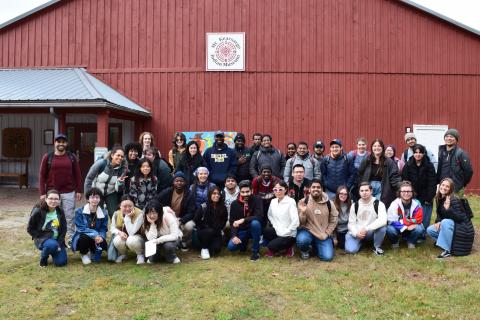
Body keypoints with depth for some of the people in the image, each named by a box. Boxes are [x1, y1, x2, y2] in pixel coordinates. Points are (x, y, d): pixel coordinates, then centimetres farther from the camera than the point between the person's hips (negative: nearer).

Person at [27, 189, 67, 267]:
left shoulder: (60, 211, -3)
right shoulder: (38, 211, -15)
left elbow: (64, 229, 3)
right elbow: (30, 229, -7)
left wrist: (60, 243, -8)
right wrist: (43, 238, -14)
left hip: (57, 240, 4)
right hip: (42, 239, -4)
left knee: (61, 262, -11)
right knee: (52, 245, -38)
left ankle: (53, 251, 23)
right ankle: (43, 258, -4)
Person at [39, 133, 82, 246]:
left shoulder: (72, 157, 6)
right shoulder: (47, 157, 3)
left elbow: (77, 175, 7)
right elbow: (42, 176, 2)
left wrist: (79, 190, 2)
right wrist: (42, 193, -3)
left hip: (69, 193, 0)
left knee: (69, 217, 2)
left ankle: (70, 240, 9)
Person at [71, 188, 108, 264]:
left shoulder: (104, 213, -2)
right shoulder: (79, 211, -10)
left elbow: (103, 229, -3)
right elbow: (81, 228, -17)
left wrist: (100, 236, -27)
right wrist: (95, 234, -28)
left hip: (96, 238, 2)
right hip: (81, 238, -2)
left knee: (103, 243, -31)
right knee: (84, 237, -37)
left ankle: (93, 252, 10)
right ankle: (84, 254, 0)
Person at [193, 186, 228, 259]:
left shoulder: (223, 208, -3)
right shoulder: (203, 207, -13)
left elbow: (224, 221, 8)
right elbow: (196, 220, -8)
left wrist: (217, 229, -6)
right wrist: (207, 228, -13)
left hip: (216, 233, 2)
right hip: (203, 231, -2)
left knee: (216, 249, -22)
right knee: (209, 231, -35)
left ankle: (209, 248, 16)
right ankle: (204, 249, -9)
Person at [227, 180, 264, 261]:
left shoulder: (257, 200, -13)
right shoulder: (235, 204, -4)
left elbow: (259, 216, -26)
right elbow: (232, 222, -3)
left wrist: (243, 220, -35)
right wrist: (234, 235, -18)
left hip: (254, 229, -2)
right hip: (241, 231, 3)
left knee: (255, 223, -36)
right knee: (231, 247, -21)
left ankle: (255, 251, -17)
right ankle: (244, 242, 17)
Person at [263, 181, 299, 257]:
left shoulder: (291, 202, -17)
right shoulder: (273, 201, 3)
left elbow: (295, 221, -21)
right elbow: (270, 216, 14)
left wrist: (284, 232, -15)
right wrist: (276, 228, -1)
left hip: (288, 235, -5)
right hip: (277, 231, 6)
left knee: (271, 246, -22)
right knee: (265, 231, -23)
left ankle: (288, 247, 9)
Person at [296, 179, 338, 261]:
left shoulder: (328, 203, -4)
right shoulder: (303, 202, -8)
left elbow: (333, 220, 7)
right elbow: (300, 222, -5)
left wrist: (326, 234, -4)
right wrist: (303, 213, -26)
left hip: (323, 235, 2)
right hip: (308, 231, -2)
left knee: (327, 257, -14)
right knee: (302, 240, -35)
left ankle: (316, 246, 22)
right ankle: (305, 250, 4)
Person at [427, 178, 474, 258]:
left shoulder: (454, 200, -22)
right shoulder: (439, 199, 1)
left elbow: (459, 218, -26)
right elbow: (439, 214, 10)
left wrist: (448, 209, -39)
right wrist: (438, 222, -11)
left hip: (463, 228, -8)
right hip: (450, 227, 8)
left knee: (445, 222, -35)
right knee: (430, 230, -5)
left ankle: (447, 250, -25)